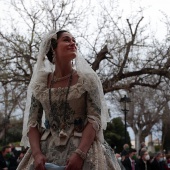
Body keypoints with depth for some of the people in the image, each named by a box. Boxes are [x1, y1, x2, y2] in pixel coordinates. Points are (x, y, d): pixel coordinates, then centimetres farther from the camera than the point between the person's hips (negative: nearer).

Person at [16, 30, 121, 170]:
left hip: (83, 146, -2)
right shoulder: (40, 84, 4)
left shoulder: (87, 79, -2)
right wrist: (37, 154, -14)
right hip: (48, 149, 2)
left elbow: (94, 120, -9)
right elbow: (32, 123, 2)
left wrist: (79, 154, -21)